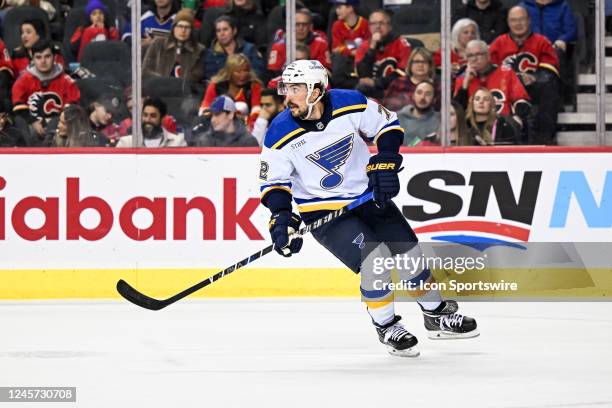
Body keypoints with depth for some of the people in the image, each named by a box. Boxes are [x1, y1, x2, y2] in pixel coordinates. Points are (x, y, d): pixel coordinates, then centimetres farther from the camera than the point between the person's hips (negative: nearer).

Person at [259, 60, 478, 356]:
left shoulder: (351, 104, -16)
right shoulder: (281, 135, -19)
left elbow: (388, 125, -1)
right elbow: (273, 181, -10)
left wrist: (385, 162, -12)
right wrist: (281, 216, -25)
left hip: (368, 196, 3)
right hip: (323, 211, -3)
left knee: (410, 254, 7)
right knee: (375, 259, -22)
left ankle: (437, 315, 31)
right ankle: (386, 327, 0)